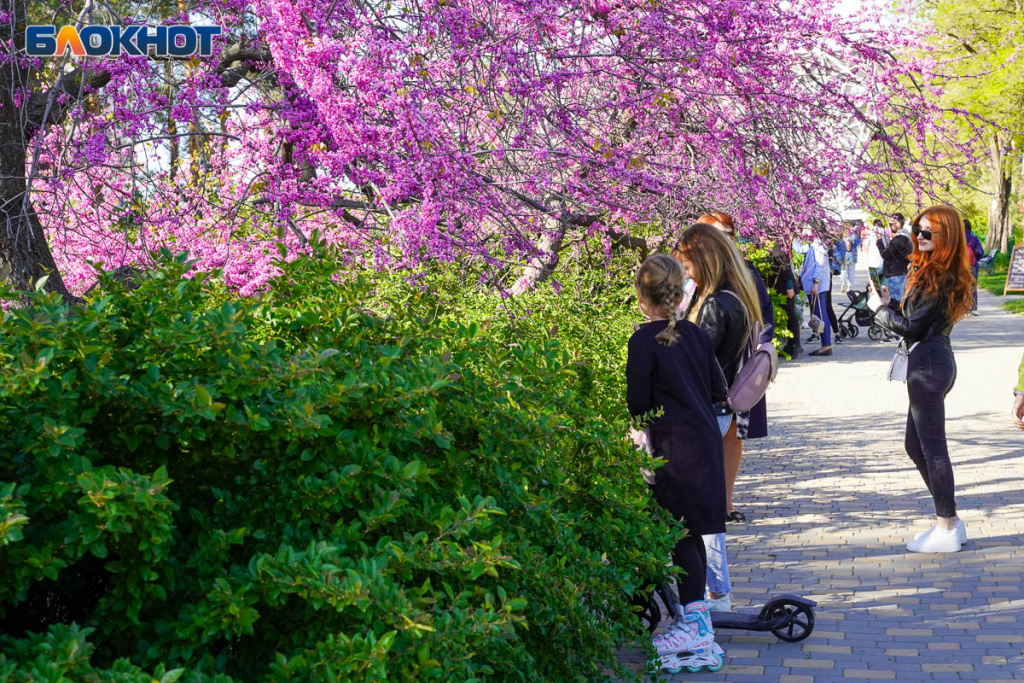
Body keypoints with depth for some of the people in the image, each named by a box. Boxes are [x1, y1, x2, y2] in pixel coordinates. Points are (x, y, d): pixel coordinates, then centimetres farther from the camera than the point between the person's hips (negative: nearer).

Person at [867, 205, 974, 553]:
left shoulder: (938, 278, -17)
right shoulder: (931, 270, 13)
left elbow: (912, 327, -16)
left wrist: (879, 308, -3)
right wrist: (889, 305, 6)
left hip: (928, 364, -11)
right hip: (934, 361, 11)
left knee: (932, 447, -4)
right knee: (915, 445, 17)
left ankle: (946, 529, 2)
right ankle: (950, 520, 22)